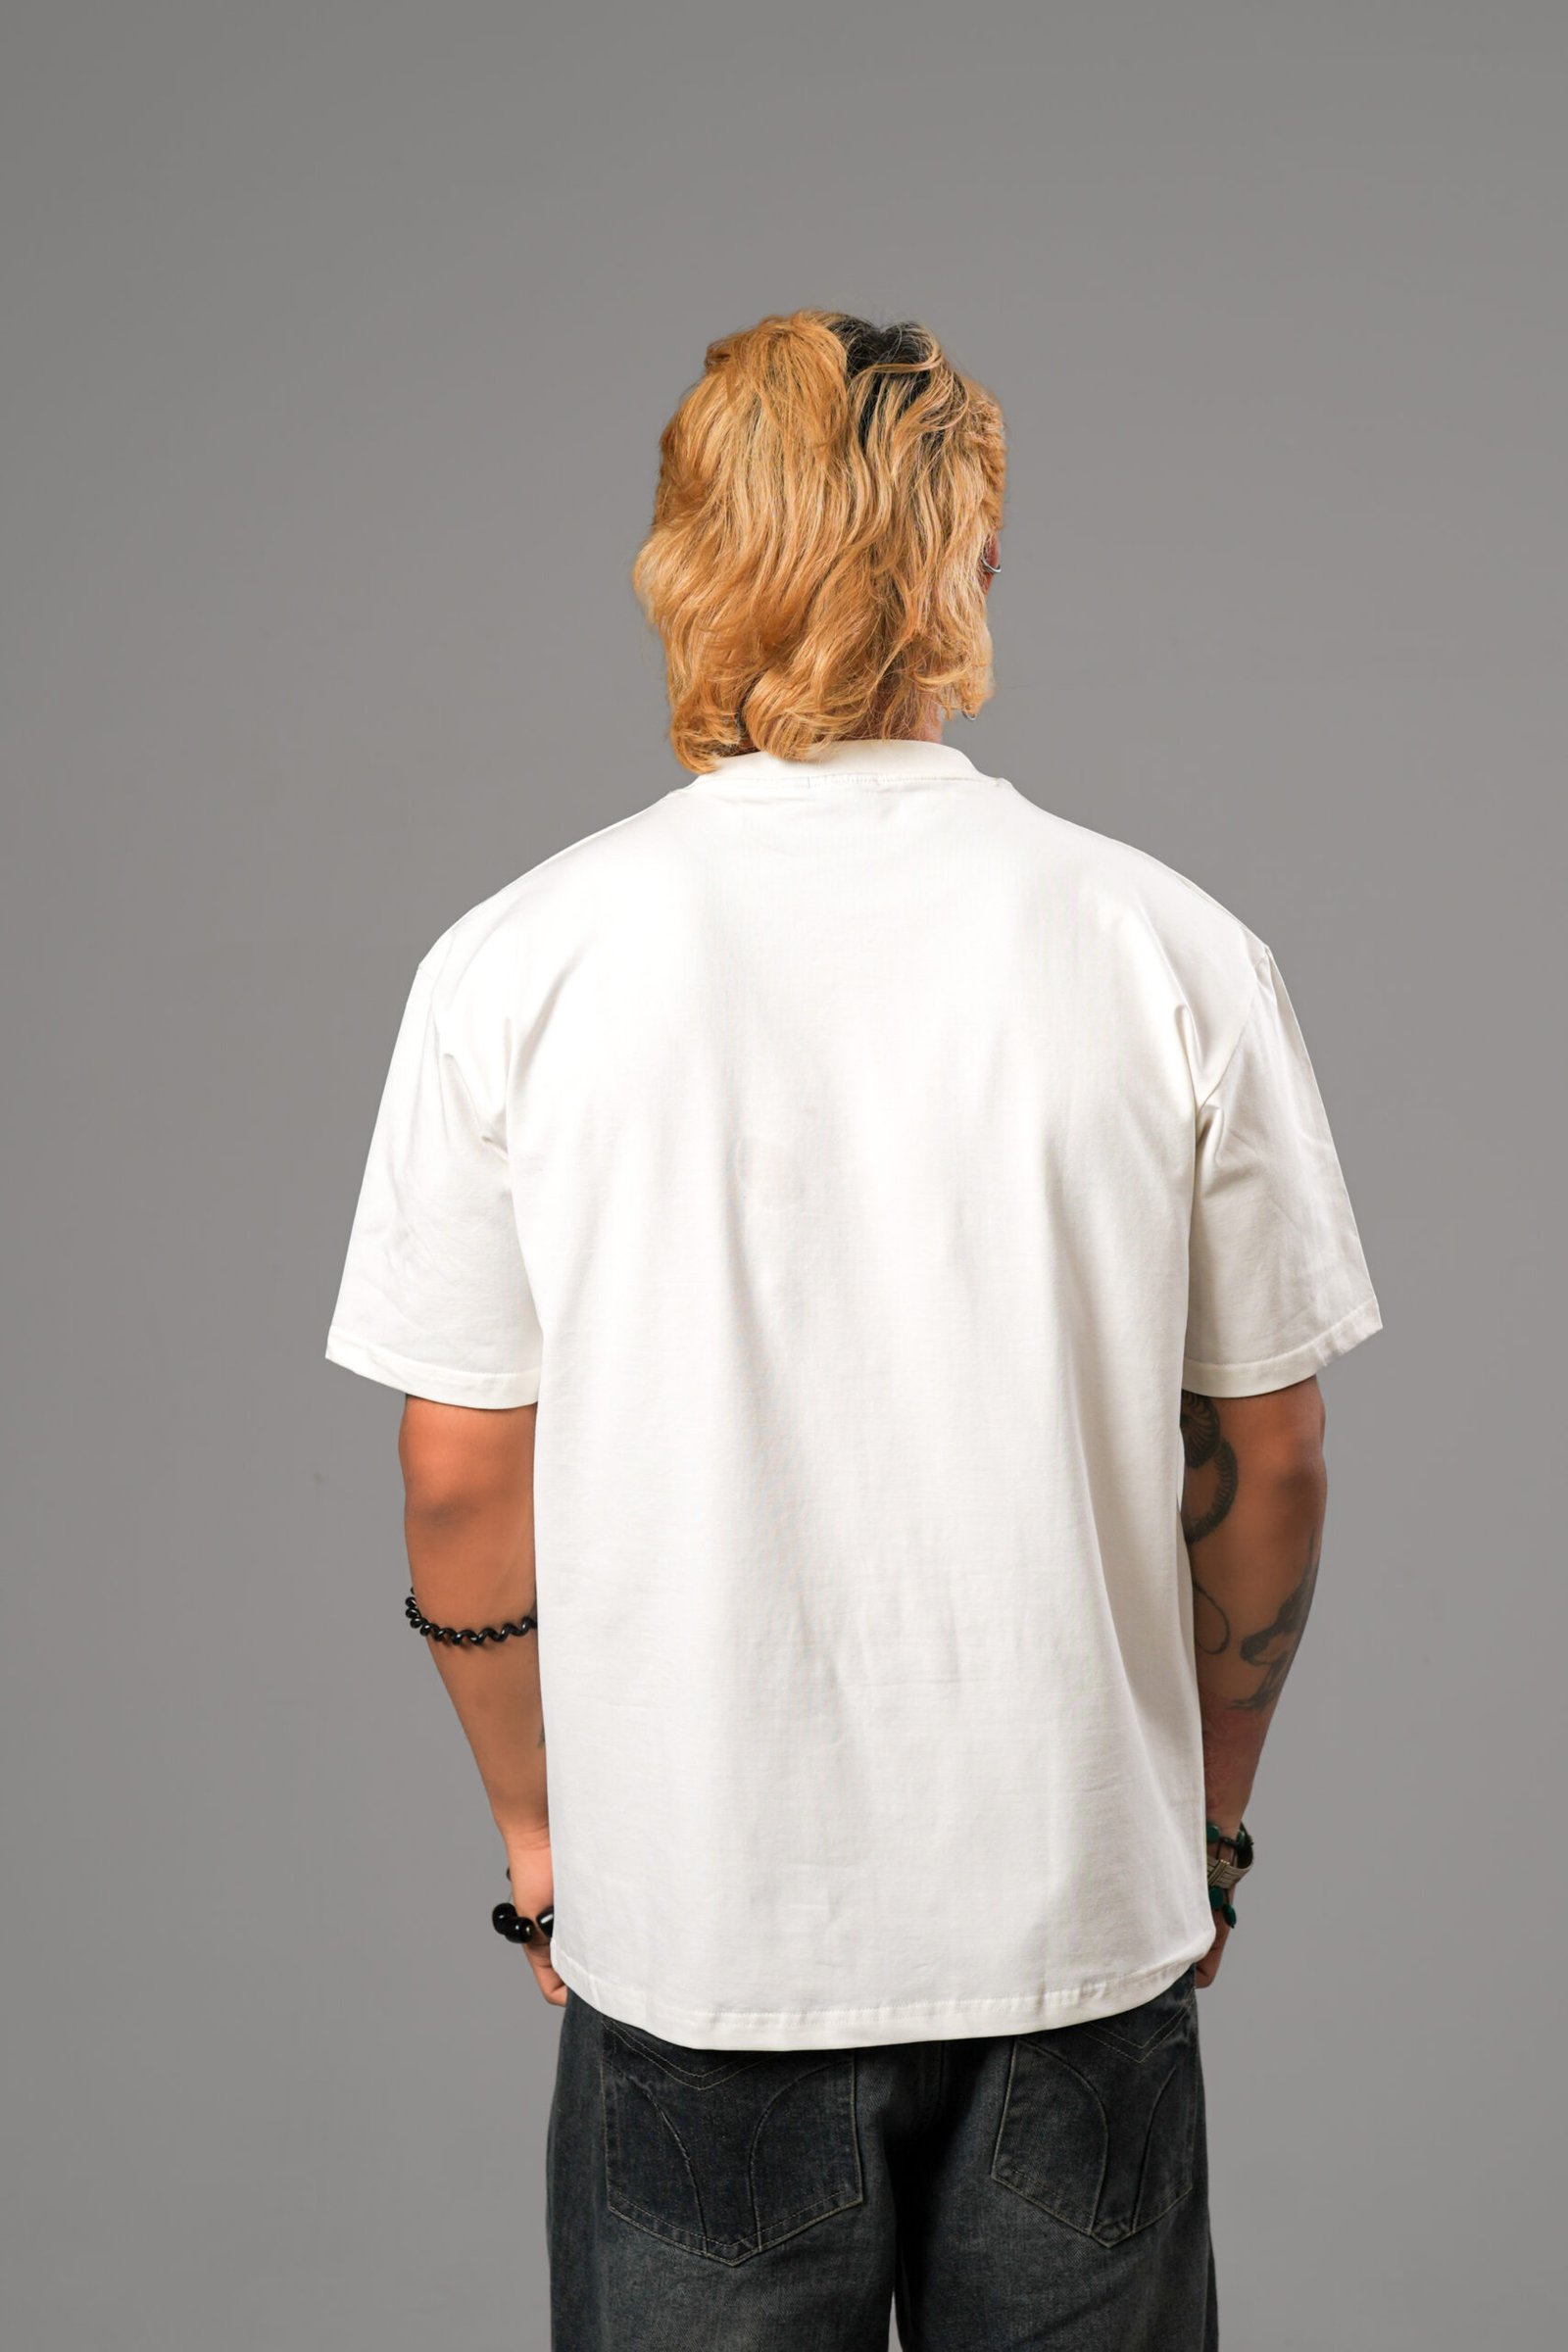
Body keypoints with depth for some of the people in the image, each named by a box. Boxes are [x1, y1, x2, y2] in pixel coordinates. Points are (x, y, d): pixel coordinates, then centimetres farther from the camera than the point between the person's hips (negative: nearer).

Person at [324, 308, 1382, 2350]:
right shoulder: (1174, 951, -8)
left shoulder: (515, 967, -9)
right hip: (1085, 1921, 1)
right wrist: (1207, 1824, 13)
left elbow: (461, 1482, -4)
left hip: (688, 1936, 0)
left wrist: (542, 1846, 10)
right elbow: (1266, 1457, -2)